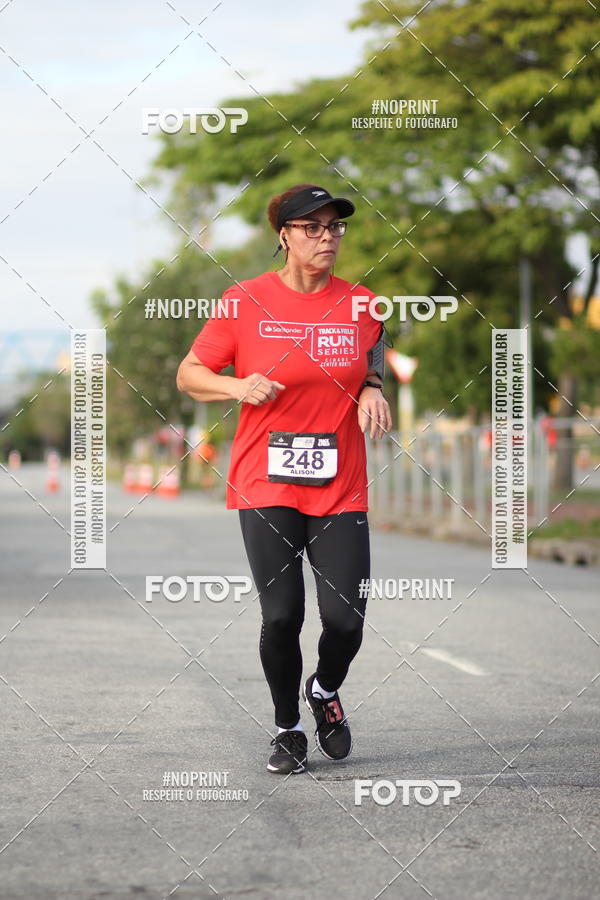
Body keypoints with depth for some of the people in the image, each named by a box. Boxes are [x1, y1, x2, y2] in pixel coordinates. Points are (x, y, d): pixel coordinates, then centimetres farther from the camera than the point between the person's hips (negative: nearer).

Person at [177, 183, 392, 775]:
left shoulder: (360, 303, 5)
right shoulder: (247, 300, -2)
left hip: (340, 488, 2)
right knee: (281, 616, -4)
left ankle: (324, 690, 28)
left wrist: (371, 391, 0)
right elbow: (188, 375, 4)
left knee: (345, 618, -6)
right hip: (266, 485, -2)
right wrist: (237, 386, -14)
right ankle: (287, 728, 20)